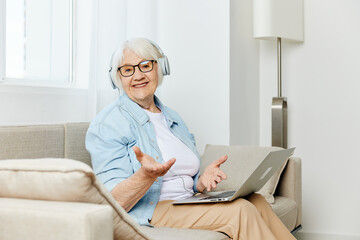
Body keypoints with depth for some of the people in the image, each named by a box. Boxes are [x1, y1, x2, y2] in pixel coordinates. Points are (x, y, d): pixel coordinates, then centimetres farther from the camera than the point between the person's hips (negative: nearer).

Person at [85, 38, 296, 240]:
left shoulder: (172, 117, 18)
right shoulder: (108, 123, -7)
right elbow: (114, 202, -15)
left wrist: (202, 181, -1)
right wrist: (146, 175, -34)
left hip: (189, 205, 7)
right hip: (147, 213, -7)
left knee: (255, 201, -18)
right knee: (239, 210, -25)